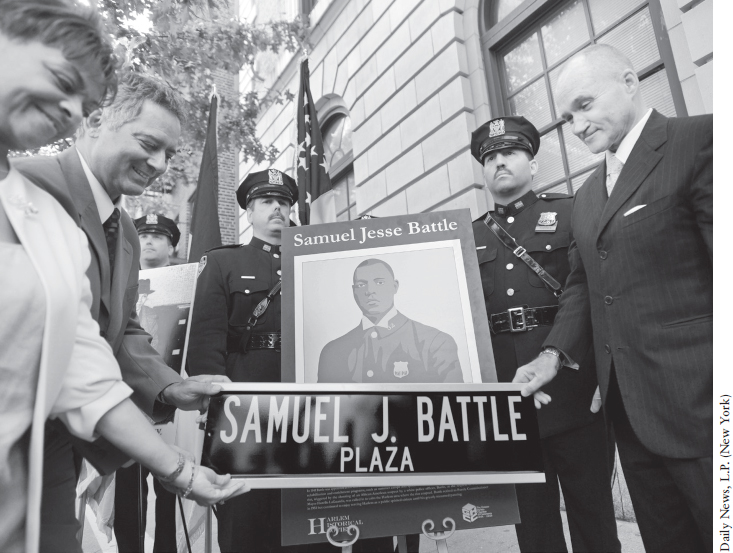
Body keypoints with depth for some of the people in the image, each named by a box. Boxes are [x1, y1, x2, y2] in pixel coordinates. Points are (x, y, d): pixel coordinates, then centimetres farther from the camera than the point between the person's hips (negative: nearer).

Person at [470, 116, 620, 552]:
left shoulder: (571, 213, 5)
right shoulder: (471, 236, 13)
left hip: (573, 388, -2)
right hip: (506, 396, 3)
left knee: (592, 507, 10)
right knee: (532, 515, 13)